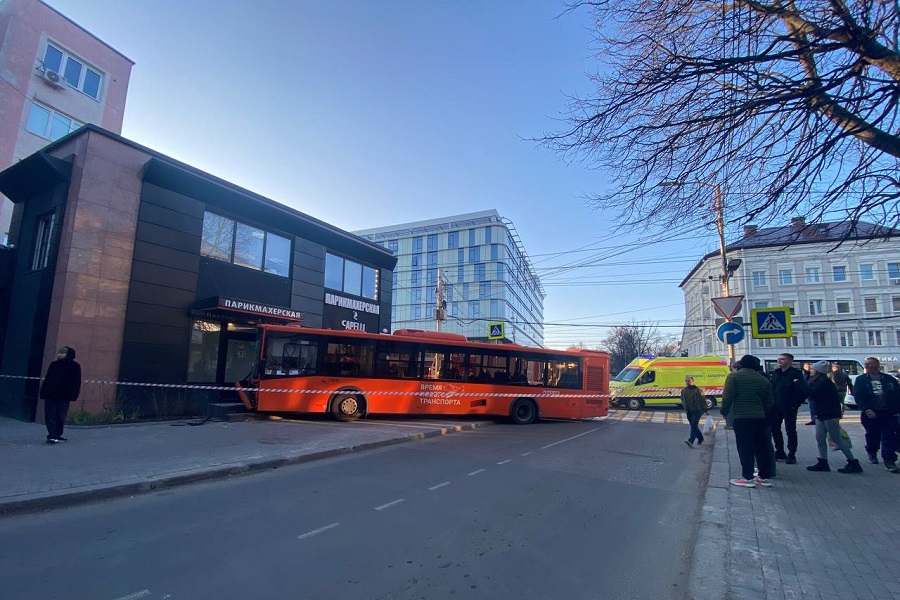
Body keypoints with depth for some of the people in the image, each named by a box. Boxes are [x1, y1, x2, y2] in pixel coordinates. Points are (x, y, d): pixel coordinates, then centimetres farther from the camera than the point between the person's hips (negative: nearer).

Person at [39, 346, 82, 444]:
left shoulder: (75, 366, -3)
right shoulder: (54, 364, 8)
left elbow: (76, 382, -6)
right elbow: (47, 379, 12)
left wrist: (73, 395, -14)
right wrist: (43, 392, 4)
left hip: (64, 396, -3)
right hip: (50, 395, 3)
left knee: (60, 417, 5)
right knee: (50, 416, -2)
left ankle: (56, 435, 16)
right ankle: (53, 436, -3)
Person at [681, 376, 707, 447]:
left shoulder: (697, 390, -8)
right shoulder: (683, 391, 9)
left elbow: (703, 400, -6)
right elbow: (682, 400, 23)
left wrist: (704, 409, -8)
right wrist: (685, 408, 16)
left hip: (696, 411, -6)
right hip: (689, 412, 6)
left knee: (694, 425, -15)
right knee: (694, 426, 14)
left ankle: (690, 441, -24)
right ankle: (701, 438, 33)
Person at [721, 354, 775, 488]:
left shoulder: (734, 376, -5)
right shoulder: (763, 379, 11)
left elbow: (727, 397, -12)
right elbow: (769, 401, 13)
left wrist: (724, 412, 2)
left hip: (741, 417, -5)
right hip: (759, 417, 5)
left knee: (745, 447, -1)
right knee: (761, 447, 12)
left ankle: (747, 478, 1)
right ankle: (765, 477, 18)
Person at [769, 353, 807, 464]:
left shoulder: (796, 373, -8)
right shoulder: (775, 373, 10)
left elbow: (802, 391, -12)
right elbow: (770, 388, 12)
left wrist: (795, 404, -15)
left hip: (789, 407, -6)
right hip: (776, 407, 6)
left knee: (790, 431, 1)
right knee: (774, 429, 10)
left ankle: (791, 455, 8)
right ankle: (780, 453, 22)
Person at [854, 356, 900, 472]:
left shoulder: (889, 379, 8)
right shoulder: (860, 380, 2)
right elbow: (858, 397, -6)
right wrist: (867, 410, -17)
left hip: (889, 413, 1)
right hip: (870, 413, 0)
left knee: (889, 437, -5)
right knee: (872, 435, 12)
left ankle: (889, 460, -2)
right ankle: (872, 453, 33)